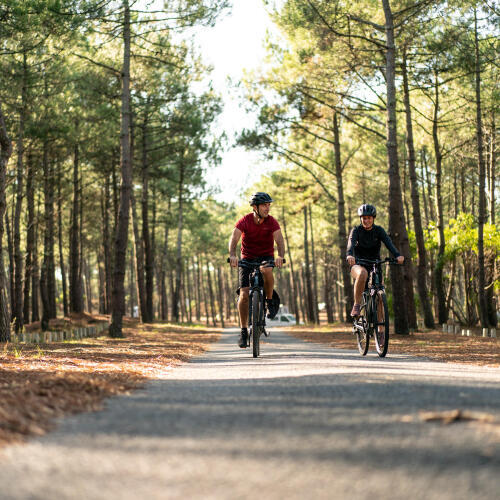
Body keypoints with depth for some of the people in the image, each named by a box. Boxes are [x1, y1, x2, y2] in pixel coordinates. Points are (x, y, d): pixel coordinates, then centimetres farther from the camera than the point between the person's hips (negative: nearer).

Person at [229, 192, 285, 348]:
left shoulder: (272, 222, -12)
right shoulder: (244, 221, -14)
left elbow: (279, 240, -24)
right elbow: (234, 239, -27)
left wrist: (280, 256, -45)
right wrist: (232, 255, -46)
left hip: (266, 256, 0)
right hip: (247, 258, 0)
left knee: (267, 270, -37)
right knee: (244, 294, -13)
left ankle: (270, 300, -12)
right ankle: (244, 330, -2)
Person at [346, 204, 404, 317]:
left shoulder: (379, 230, -2)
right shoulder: (356, 230, -7)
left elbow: (389, 243, -20)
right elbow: (351, 243, -27)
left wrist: (398, 255, -40)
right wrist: (350, 255, -50)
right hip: (358, 265, -2)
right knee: (363, 273, -39)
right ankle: (357, 305, -29)